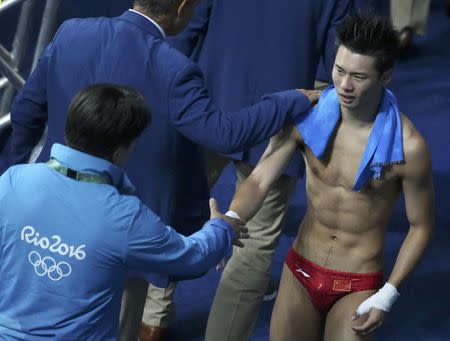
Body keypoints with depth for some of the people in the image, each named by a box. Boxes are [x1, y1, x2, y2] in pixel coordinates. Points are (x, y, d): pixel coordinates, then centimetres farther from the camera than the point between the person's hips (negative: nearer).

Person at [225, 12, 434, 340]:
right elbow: (259, 180, -16)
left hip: (357, 287, -3)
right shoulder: (305, 117, -12)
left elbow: (421, 225, -8)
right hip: (299, 272, 3)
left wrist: (387, 296, -12)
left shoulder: (408, 147, -20)